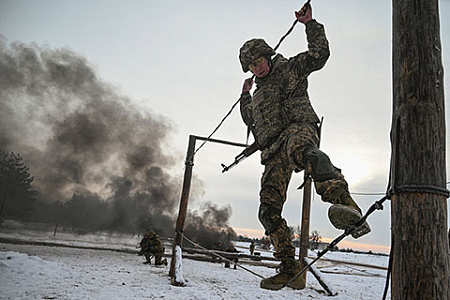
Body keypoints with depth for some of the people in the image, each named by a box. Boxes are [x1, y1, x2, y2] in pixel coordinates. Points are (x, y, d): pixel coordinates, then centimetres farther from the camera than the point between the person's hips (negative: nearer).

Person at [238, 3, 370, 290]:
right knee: (269, 209, -5)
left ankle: (346, 206, -66)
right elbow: (250, 121, 49)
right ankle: (290, 269, 1)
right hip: (274, 152, 7)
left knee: (300, 148, -46)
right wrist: (245, 96, 43)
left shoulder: (289, 68, 17)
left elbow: (319, 54, 4)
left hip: (299, 128, -6)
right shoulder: (258, 93, 35)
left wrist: (310, 24, 2)